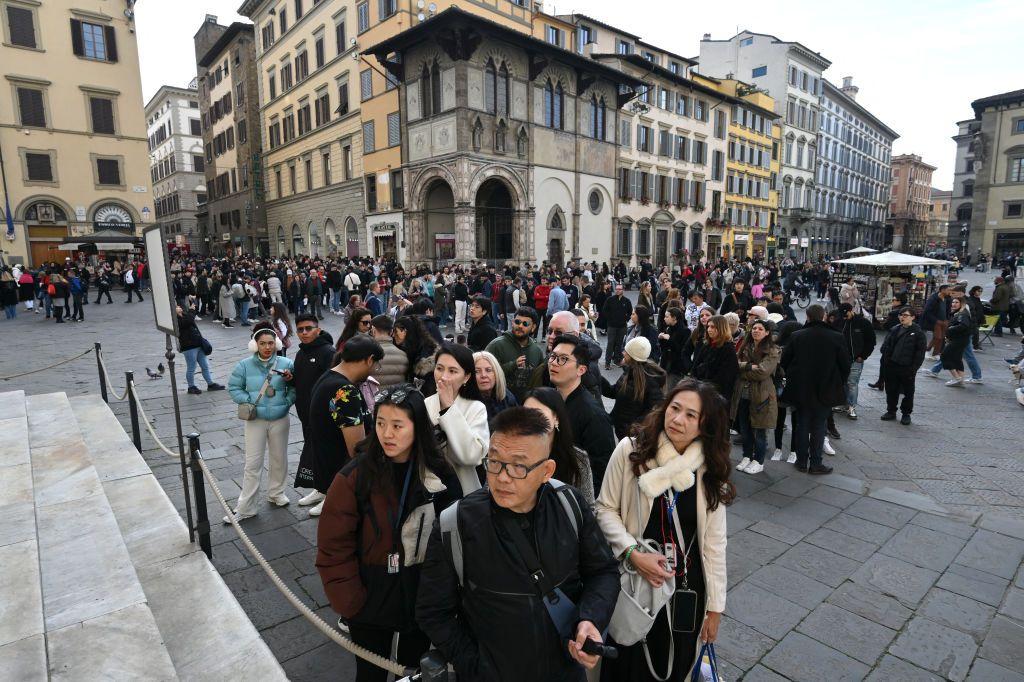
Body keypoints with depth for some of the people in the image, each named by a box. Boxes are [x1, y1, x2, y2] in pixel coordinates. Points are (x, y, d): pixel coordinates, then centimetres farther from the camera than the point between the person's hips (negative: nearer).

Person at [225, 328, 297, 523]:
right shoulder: (245, 365, -6)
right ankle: (245, 508, 11)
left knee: (279, 459, 15)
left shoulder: (286, 364, -7)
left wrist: (287, 401, -16)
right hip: (255, 420, -1)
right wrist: (247, 401, -11)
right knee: (253, 463, 1)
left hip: (280, 419, 1)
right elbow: (234, 387, 2)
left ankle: (276, 493, 38)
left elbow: (295, 387, 0)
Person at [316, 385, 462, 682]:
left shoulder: (440, 474, -10)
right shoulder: (355, 476, -17)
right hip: (370, 601, -2)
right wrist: (351, 603, -13)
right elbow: (333, 549, -13)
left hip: (424, 599, 2)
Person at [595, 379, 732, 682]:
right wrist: (633, 553, -20)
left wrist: (715, 606, 3)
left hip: (687, 585, 2)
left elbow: (714, 541, 0)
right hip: (632, 579, -2)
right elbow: (605, 509, -6)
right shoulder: (630, 450, -14)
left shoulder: (710, 470, -5)